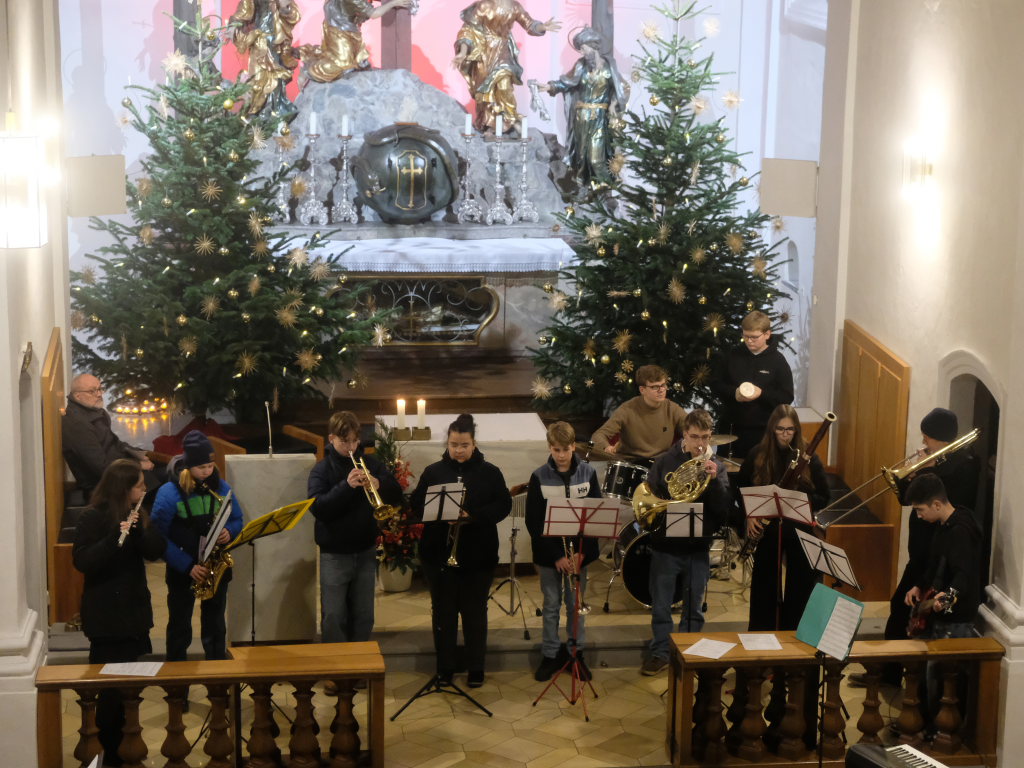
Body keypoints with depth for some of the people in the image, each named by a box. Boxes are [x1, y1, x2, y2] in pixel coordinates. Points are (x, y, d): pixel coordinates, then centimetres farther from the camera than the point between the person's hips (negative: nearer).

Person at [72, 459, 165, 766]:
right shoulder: (93, 518, -12)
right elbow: (82, 561, -21)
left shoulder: (134, 514, 10)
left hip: (134, 611, 7)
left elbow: (155, 551, 3)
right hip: (107, 617, -7)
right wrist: (117, 536, -32)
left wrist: (138, 530, -15)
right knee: (112, 686, -3)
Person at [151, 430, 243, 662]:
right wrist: (187, 566, -20)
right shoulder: (169, 493, -13)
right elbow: (159, 537, -14)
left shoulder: (220, 487, 0)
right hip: (182, 571, -3)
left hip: (216, 568, 3)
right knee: (179, 628, 7)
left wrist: (229, 532, -14)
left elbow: (237, 520, 11)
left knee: (215, 626, 12)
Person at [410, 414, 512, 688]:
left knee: (475, 612, 7)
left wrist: (471, 515, -20)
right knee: (443, 611, 8)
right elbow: (416, 504, 1)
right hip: (438, 554, 1)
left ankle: (476, 668, 17)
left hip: (478, 557, -1)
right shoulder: (433, 472, 4)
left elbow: (503, 505, -7)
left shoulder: (490, 473, 1)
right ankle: (445, 667, 18)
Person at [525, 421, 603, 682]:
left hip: (579, 552, 1)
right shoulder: (539, 477, -8)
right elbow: (533, 521, -8)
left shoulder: (587, 473, -4)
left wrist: (581, 552, -12)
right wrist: (556, 556, -14)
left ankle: (577, 652, 25)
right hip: (549, 554, -1)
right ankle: (551, 655, 22)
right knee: (551, 606, 10)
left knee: (576, 605, 11)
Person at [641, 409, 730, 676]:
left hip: (699, 548, 1)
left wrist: (714, 480, -22)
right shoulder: (666, 462, -1)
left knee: (694, 609, 10)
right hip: (666, 546, -1)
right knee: (660, 607, 7)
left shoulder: (717, 467, 1)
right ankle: (659, 653, 19)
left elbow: (723, 509, -9)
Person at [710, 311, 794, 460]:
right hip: (733, 427, 2)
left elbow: (787, 397, -5)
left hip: (764, 430, -2)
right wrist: (733, 393, -11)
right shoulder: (732, 356, 3)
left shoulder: (777, 360, -3)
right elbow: (715, 384, 8)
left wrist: (761, 393, -20)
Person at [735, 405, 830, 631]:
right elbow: (740, 489, 7)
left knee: (799, 586, 4)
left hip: (800, 531, -1)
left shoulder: (808, 457, -4)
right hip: (767, 529, 1)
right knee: (764, 584, 9)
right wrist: (749, 516, -7)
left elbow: (823, 497, -3)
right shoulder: (757, 455, -1)